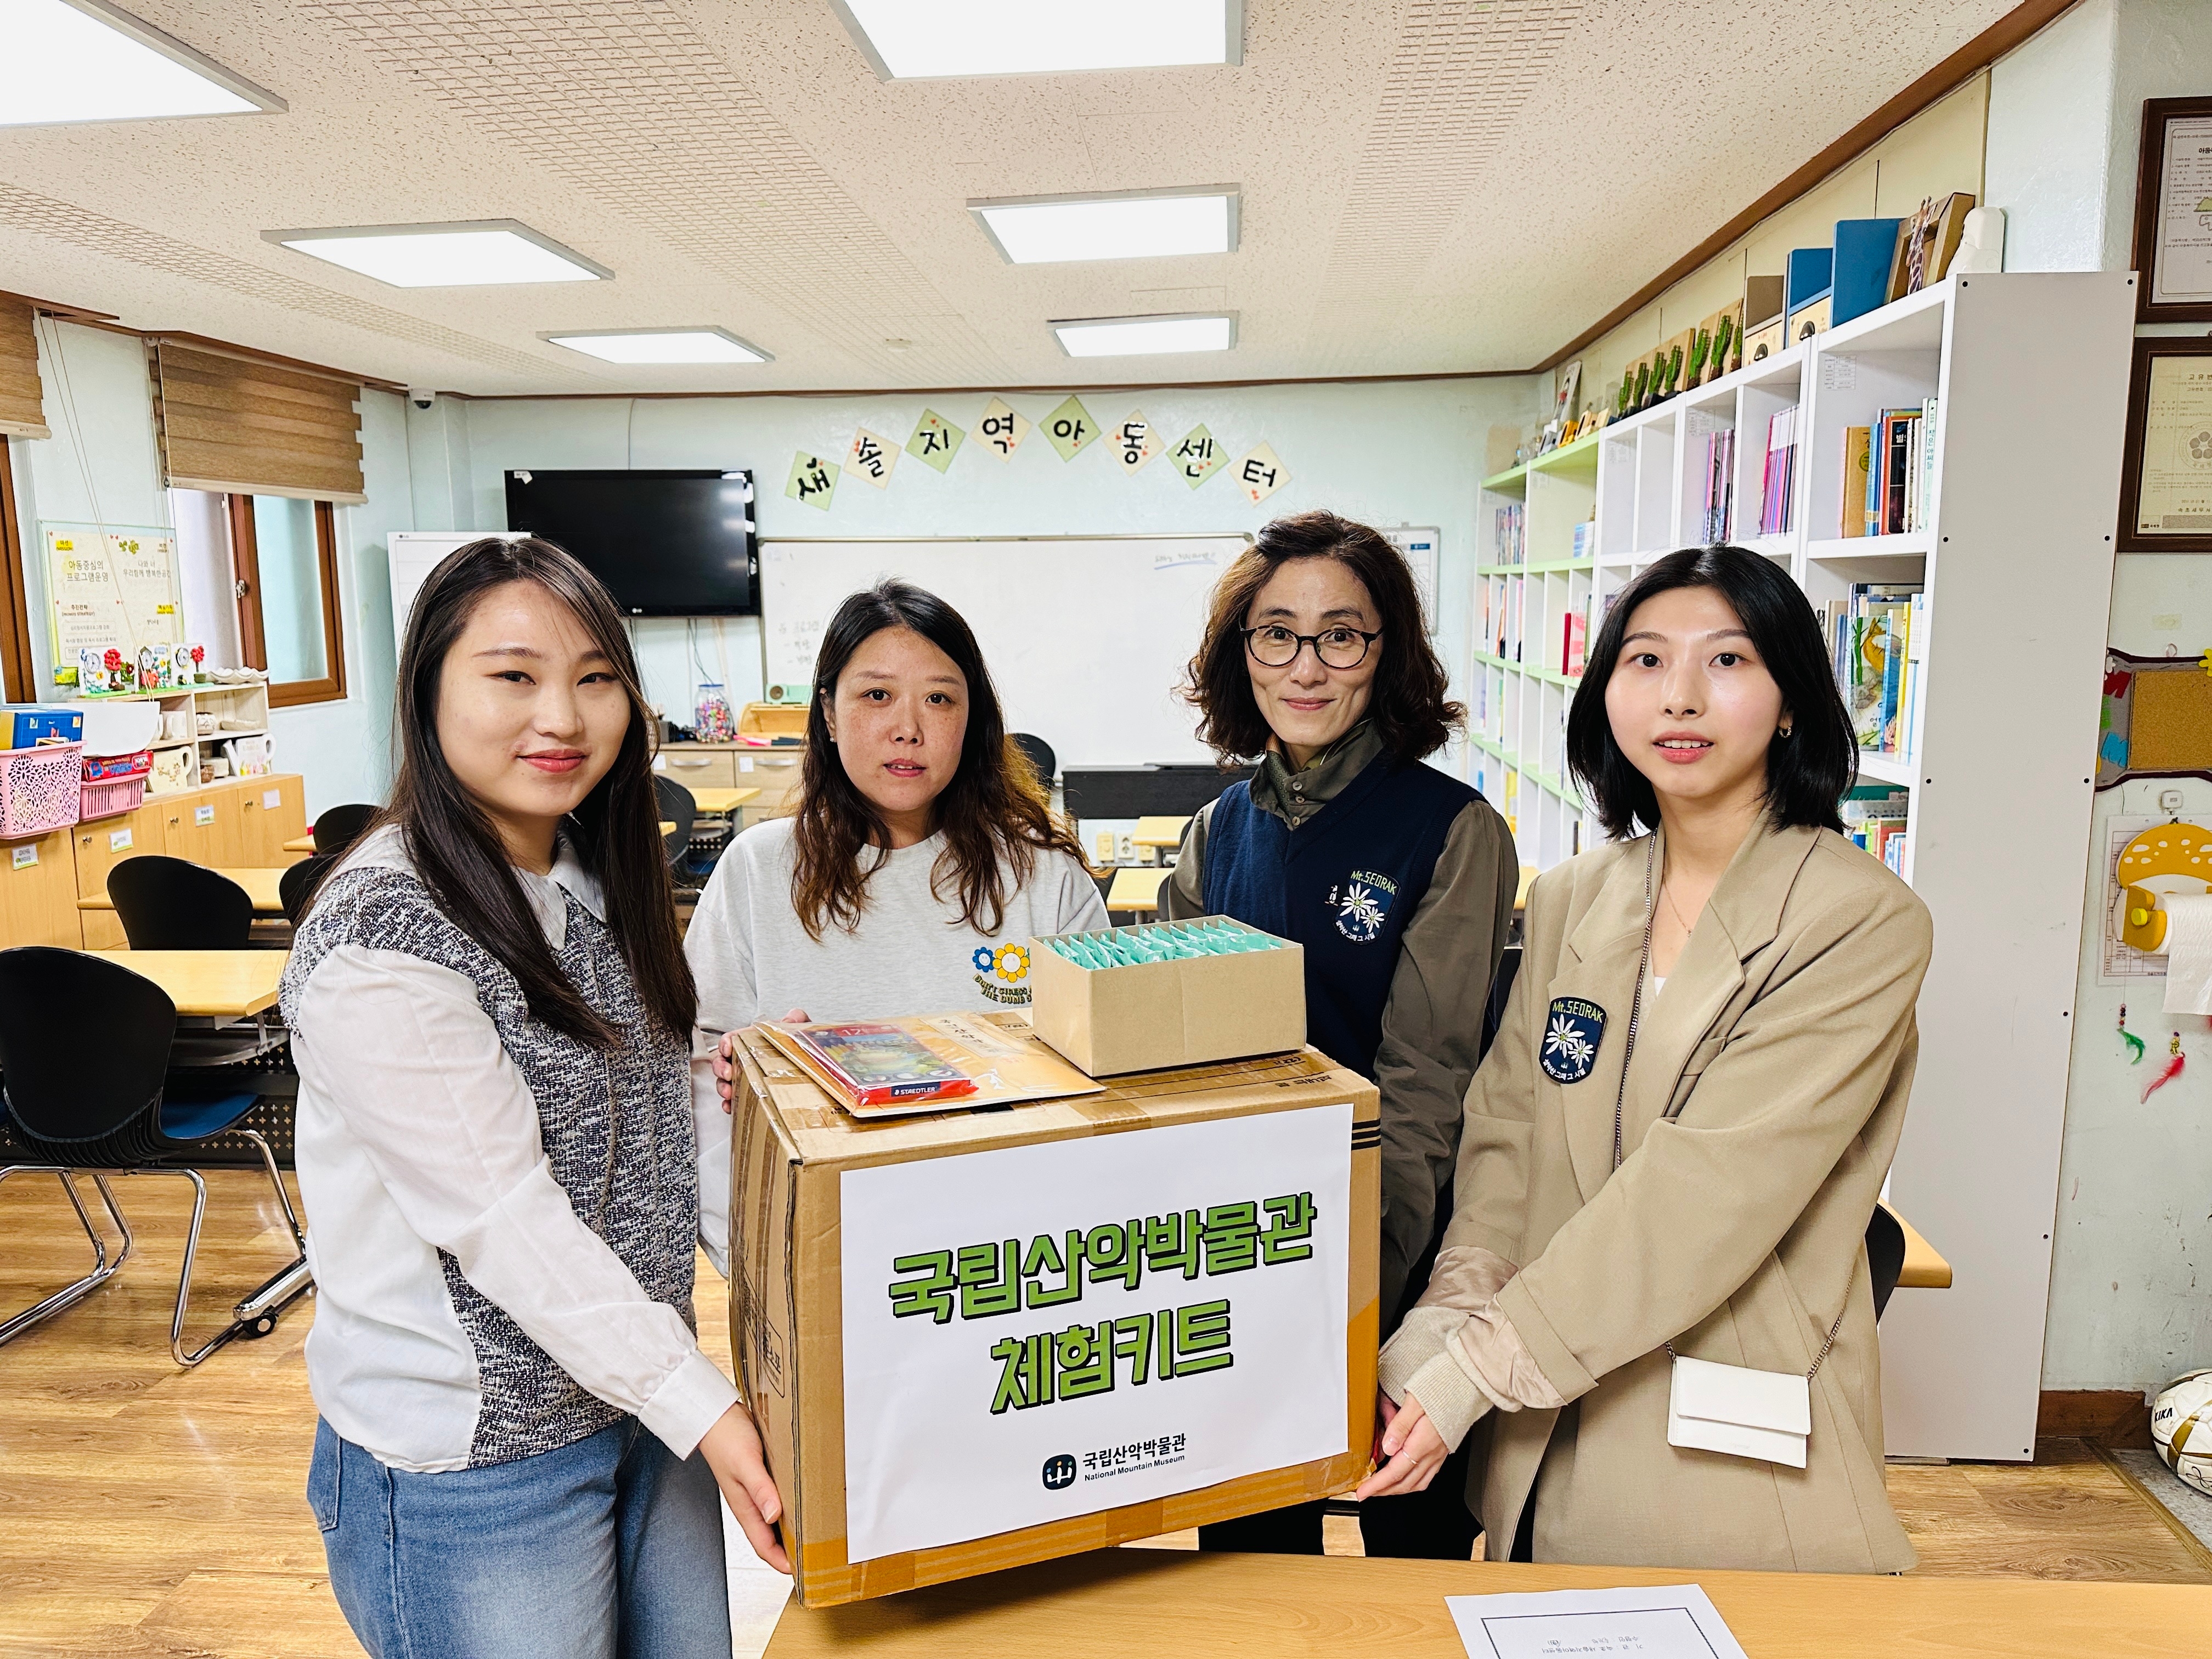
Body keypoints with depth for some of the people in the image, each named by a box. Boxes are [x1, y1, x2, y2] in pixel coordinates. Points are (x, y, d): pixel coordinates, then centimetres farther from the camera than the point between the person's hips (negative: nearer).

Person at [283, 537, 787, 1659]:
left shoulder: (599, 879, 3)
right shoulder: (377, 938, -23)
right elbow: (508, 1222, -23)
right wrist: (701, 1409, -20)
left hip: (646, 1398, 7)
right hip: (471, 1460, -7)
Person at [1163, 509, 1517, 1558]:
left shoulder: (1453, 832, -12)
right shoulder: (1219, 833, 3)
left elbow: (1425, 1080, -15)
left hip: (1394, 1259, -4)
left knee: (1411, 1547, 17)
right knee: (1246, 1554, 21)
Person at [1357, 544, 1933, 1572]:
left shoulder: (1867, 923, -13)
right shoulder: (1570, 901, 4)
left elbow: (1709, 1188, -21)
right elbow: (1506, 1140, -1)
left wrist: (1477, 1367, -23)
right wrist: (1433, 1339, -16)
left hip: (1745, 1451, -4)